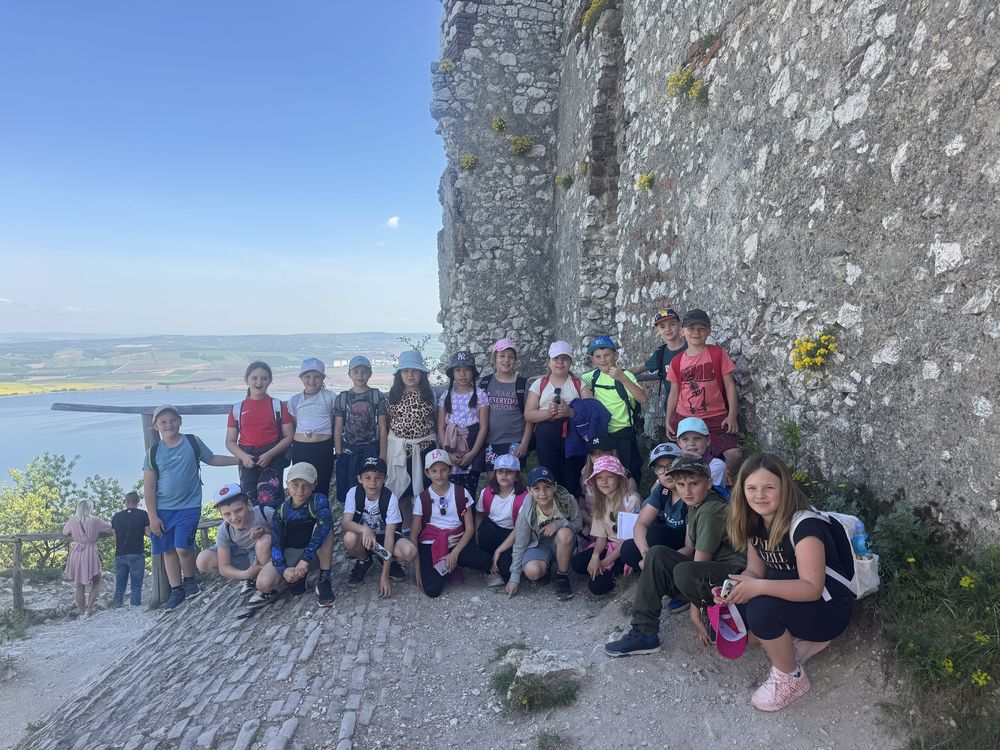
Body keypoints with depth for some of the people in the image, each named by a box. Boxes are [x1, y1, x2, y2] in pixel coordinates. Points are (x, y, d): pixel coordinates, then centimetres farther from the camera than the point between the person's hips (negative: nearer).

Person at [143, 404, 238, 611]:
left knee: (183, 547, -13)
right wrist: (153, 517, -3)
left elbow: (211, 459, 14)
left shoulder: (193, 442, -1)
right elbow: (149, 488, 1)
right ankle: (176, 590, 20)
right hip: (162, 509, 2)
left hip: (189, 506, -2)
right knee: (168, 550, 7)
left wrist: (240, 460, 9)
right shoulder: (153, 453, 0)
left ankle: (189, 580, 14)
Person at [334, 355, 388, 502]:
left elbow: (383, 428, 0)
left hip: (371, 451, -1)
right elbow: (338, 428, 6)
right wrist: (339, 454, 0)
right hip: (348, 452, 2)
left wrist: (382, 455, -4)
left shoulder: (377, 396, 0)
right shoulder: (342, 398, 5)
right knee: (348, 495, 4)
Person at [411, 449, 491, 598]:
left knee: (485, 562, -28)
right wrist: (418, 567, -6)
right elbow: (414, 535, 3)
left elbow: (470, 528, 0)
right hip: (430, 545, -1)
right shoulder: (422, 498, 2)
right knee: (432, 590, -25)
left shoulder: (461, 493, 2)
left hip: (457, 542, 1)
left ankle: (453, 566, 3)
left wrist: (455, 554, -14)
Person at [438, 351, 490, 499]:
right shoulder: (446, 396, 7)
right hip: (450, 452, 1)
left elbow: (483, 427, -3)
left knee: (470, 492, -2)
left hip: (473, 450, -1)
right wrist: (448, 452, -8)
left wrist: (472, 454, -11)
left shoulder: (480, 395, 1)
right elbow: (441, 427, 4)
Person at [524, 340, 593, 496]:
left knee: (572, 480, -1)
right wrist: (548, 413, -13)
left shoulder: (579, 384, 10)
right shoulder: (539, 384, 11)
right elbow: (528, 414, 4)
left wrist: (570, 412, -18)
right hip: (547, 438, 0)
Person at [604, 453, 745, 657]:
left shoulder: (710, 512, -19)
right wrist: (652, 560, -3)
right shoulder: (695, 505, 10)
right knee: (657, 555, -2)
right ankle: (644, 632, -3)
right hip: (709, 570, 9)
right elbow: (689, 549, 12)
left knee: (685, 573, -35)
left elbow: (700, 560, -18)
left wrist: (694, 610, -14)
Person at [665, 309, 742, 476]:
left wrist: (732, 415, -8)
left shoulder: (717, 353, 0)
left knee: (734, 454, -15)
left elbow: (729, 384, -1)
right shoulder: (676, 361, 6)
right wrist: (668, 421, 8)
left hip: (716, 418, -2)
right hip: (684, 418, 2)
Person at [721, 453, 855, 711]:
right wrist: (733, 588, -21)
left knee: (761, 609, -32)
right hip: (789, 597, 8)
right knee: (732, 607, -11)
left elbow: (812, 588, -30)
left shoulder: (804, 525, -27)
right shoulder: (755, 523, -3)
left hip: (828, 609, -8)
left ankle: (791, 679, -6)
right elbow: (755, 571, 1)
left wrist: (758, 587, -39)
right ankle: (800, 642, 5)